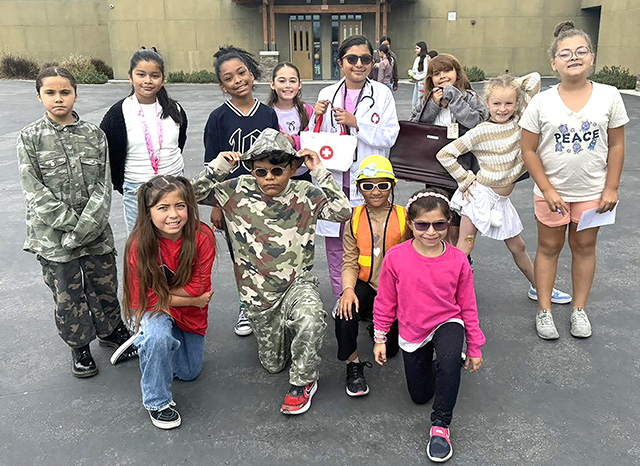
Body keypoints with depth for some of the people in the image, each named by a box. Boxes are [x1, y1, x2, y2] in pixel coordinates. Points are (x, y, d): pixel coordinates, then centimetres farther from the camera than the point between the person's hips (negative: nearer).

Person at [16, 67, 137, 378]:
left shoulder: (93, 134, 1)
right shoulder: (30, 137, -3)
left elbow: (104, 184, -4)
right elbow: (34, 189, -9)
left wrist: (86, 226, -15)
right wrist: (71, 223, -17)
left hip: (96, 231, 2)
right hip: (53, 234, -1)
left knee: (105, 285, 14)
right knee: (66, 294, 9)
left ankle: (110, 330, 40)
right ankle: (79, 345, 31)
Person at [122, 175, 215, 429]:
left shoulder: (202, 236, -25)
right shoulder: (139, 245, -28)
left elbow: (198, 288, -20)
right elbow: (144, 298, -22)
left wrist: (161, 291, -23)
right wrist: (193, 300, -21)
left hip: (190, 313, 3)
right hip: (152, 308, -3)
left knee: (189, 372, 13)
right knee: (158, 336, -37)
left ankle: (148, 342, 41)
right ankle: (157, 402, -10)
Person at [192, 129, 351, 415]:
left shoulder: (305, 194, -8)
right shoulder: (238, 191, -6)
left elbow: (343, 211, -15)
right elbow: (195, 195, -1)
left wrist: (319, 171, -17)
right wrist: (218, 167, -15)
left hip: (298, 283, -2)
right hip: (259, 292, 2)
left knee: (311, 320, -38)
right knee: (273, 364, 13)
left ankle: (302, 383, -11)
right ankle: (278, 333, 50)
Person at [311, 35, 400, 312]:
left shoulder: (382, 94, 1)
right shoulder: (327, 94, 8)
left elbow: (390, 136, -7)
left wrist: (356, 123, -15)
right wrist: (318, 117, -7)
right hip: (333, 178, 3)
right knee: (334, 239, 7)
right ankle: (340, 295, 23)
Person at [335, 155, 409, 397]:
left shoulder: (404, 217, -4)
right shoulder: (355, 219, 1)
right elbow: (350, 262, -1)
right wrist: (348, 289, -20)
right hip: (365, 285, 1)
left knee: (390, 350, 2)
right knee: (345, 312, -32)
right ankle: (353, 365, -11)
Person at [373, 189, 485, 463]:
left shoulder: (457, 260, -14)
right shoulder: (396, 258, -17)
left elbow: (468, 306, -3)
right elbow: (385, 302, -4)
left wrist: (475, 348, 3)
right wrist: (380, 339, 0)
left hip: (447, 323, -1)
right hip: (412, 332, 2)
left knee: (450, 360, -36)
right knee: (420, 397, 12)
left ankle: (440, 426, -15)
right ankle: (433, 363, 44)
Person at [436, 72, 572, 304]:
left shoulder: (519, 120, 3)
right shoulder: (481, 131, -11)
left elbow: (534, 79, 4)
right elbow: (444, 154, -9)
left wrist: (512, 86, 9)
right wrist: (466, 180, -7)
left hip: (502, 200, 6)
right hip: (480, 194, -5)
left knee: (517, 247, 20)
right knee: (464, 248, -9)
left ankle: (539, 288, 36)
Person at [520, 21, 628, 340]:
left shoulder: (609, 97, -5)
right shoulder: (542, 102, -9)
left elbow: (615, 146, 1)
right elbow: (529, 150, -7)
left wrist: (611, 189, -2)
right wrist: (548, 190, -11)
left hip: (592, 191, 1)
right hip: (551, 191, -1)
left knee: (584, 247, 12)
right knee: (549, 248, 10)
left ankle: (579, 310, 28)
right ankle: (544, 311, 22)